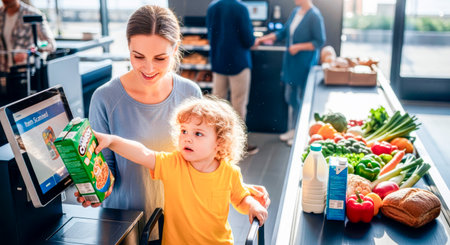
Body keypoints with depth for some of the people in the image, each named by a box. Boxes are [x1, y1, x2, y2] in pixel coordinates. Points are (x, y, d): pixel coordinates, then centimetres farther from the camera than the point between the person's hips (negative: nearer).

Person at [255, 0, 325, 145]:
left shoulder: (314, 16, -15)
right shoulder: (295, 12, 9)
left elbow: (320, 42, -15)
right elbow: (283, 32, 17)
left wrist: (299, 47, -18)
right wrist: (263, 39, 13)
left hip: (305, 64, -8)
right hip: (291, 62, 8)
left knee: (303, 99, 1)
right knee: (290, 97, 14)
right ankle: (292, 130, 29)